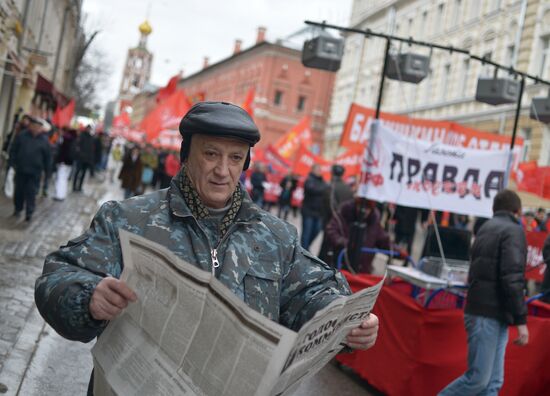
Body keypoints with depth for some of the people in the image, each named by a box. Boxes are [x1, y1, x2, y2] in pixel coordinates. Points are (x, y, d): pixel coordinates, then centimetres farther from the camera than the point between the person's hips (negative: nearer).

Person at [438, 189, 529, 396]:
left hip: (486, 312, 9)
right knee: (478, 378, -6)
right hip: (489, 315, -9)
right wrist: (521, 320, -17)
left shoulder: (486, 228, 19)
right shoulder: (513, 231, -7)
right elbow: (512, 279, -18)